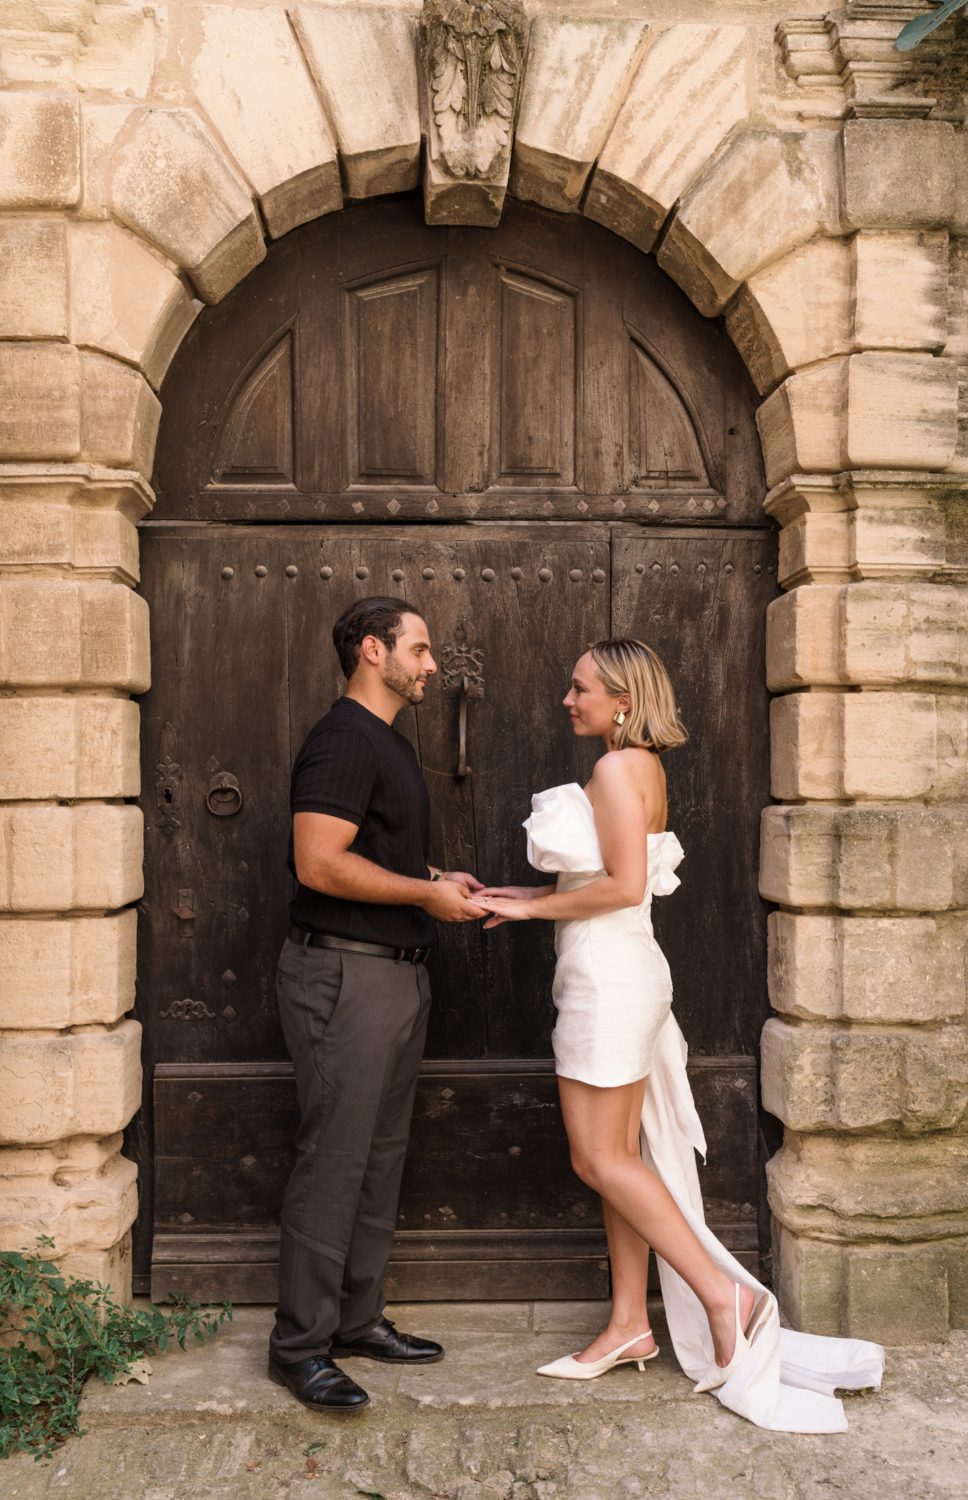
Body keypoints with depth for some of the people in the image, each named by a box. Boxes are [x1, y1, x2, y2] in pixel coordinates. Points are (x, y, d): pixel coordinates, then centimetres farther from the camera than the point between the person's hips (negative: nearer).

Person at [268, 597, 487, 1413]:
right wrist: (425, 893, -16)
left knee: (381, 1155, 15)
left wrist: (438, 879, 10)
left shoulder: (390, 743, 18)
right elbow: (319, 863, -23)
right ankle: (300, 1345, 7)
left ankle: (358, 1318, 26)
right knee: (333, 1160, -5)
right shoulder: (343, 741, -14)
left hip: (397, 974, 10)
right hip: (345, 973, -10)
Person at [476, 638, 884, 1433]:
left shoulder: (617, 768, -14)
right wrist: (526, 896, 12)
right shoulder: (643, 769, 15)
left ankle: (725, 1292, 0)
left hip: (609, 976, -10)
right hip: (618, 972, 10)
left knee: (599, 1158, -3)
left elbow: (624, 886, -21)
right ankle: (630, 1324, 18)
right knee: (621, 1157, 11)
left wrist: (535, 907, -11)